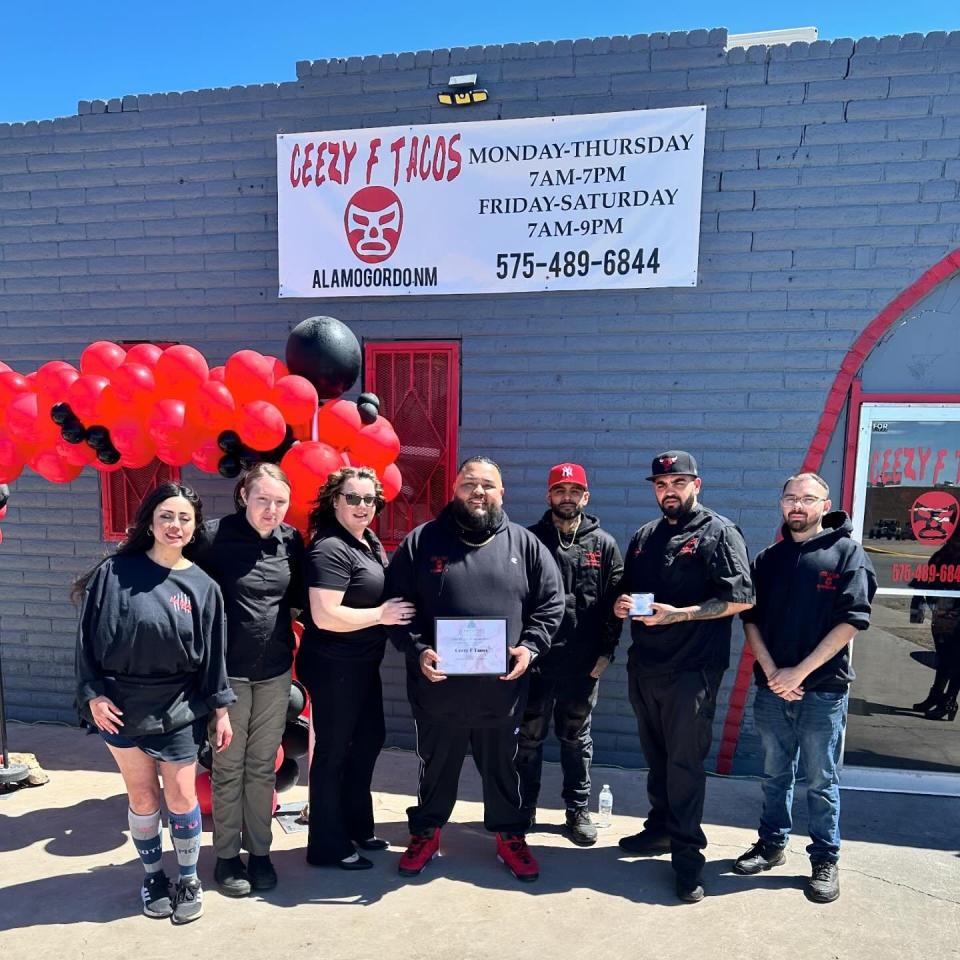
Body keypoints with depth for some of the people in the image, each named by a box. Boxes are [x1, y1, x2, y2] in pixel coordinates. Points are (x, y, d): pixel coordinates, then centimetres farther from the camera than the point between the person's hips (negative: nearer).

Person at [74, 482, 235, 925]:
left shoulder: (202, 586, -4)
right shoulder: (115, 571, -9)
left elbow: (212, 652, -1)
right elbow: (89, 635, -3)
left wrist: (220, 708, 0)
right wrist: (92, 692, -8)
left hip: (179, 709, 0)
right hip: (121, 706, 0)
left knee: (181, 796, 6)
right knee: (143, 798, 12)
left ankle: (189, 880, 28)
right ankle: (153, 875, 35)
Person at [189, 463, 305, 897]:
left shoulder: (291, 540, -1)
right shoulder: (213, 535, -13)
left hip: (275, 671, 3)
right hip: (228, 671, -3)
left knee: (262, 766, 15)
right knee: (228, 767, 11)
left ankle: (259, 851, 30)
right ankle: (226, 855, 29)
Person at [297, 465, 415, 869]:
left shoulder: (369, 541, 7)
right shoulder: (330, 549, -21)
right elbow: (325, 616, -30)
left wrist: (391, 610, 3)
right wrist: (382, 615, -22)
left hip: (362, 663, 10)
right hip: (333, 666, -10)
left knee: (369, 739, 21)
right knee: (334, 751, 6)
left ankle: (357, 825, 40)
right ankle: (328, 846, 25)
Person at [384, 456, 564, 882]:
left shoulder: (525, 544, 1)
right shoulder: (422, 541, -3)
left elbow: (551, 604, 3)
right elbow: (395, 604, -2)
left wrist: (529, 647, -10)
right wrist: (417, 650, -13)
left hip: (501, 687, 1)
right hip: (439, 686, 0)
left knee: (502, 767, 19)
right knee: (436, 767, 19)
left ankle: (510, 835, 40)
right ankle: (426, 832, 42)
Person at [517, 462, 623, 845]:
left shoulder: (604, 545, 3)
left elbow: (615, 602, 3)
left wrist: (605, 652, -2)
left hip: (583, 664, 1)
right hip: (534, 660, -1)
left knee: (577, 739, 15)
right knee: (528, 738, 11)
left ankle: (578, 810, 29)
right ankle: (523, 808, 27)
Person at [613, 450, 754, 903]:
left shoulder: (718, 532, -7)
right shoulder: (644, 536, 14)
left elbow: (740, 598, -14)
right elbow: (627, 589, 22)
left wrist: (678, 614, -20)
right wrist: (621, 604, -2)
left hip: (691, 669, -6)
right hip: (644, 665, 6)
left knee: (685, 761, 0)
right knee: (656, 756, 19)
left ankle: (687, 854, 14)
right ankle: (660, 827, 35)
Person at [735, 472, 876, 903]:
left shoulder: (847, 553, -4)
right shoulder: (768, 559, 8)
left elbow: (851, 620, -12)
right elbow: (751, 618, 5)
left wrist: (799, 672, -14)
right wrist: (771, 672, -8)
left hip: (823, 689, -3)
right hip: (772, 687, 4)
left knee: (821, 781, 8)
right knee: (775, 774, 16)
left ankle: (825, 860, 25)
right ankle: (771, 844, 31)